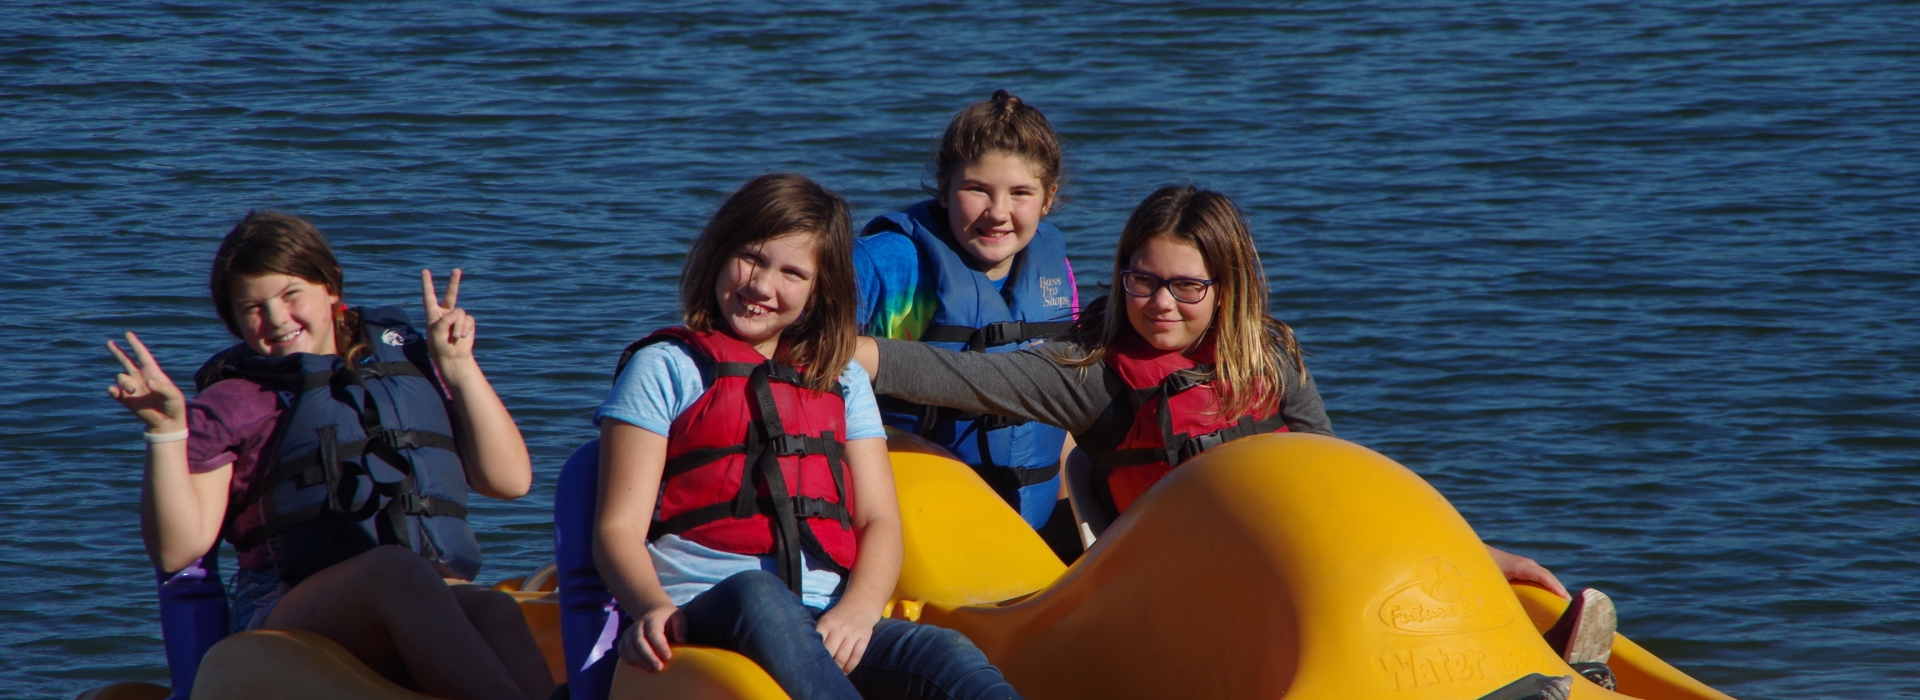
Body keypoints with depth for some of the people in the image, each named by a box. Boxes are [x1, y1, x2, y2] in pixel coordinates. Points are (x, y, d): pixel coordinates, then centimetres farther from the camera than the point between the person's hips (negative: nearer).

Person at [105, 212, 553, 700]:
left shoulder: (411, 364, 23)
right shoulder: (230, 405, 15)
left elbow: (510, 480, 17)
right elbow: (178, 550, 5)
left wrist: (459, 369, 12)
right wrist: (167, 430, -5)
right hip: (292, 619, -3)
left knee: (494, 612, -34)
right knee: (399, 569, -37)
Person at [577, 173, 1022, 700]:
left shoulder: (841, 381, 26)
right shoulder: (665, 368, 13)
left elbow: (879, 519, 15)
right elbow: (619, 528, 4)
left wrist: (858, 609, -9)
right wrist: (654, 609, -19)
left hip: (825, 634, 3)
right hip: (701, 618, -3)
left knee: (948, 657, -29)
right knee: (756, 594, -40)